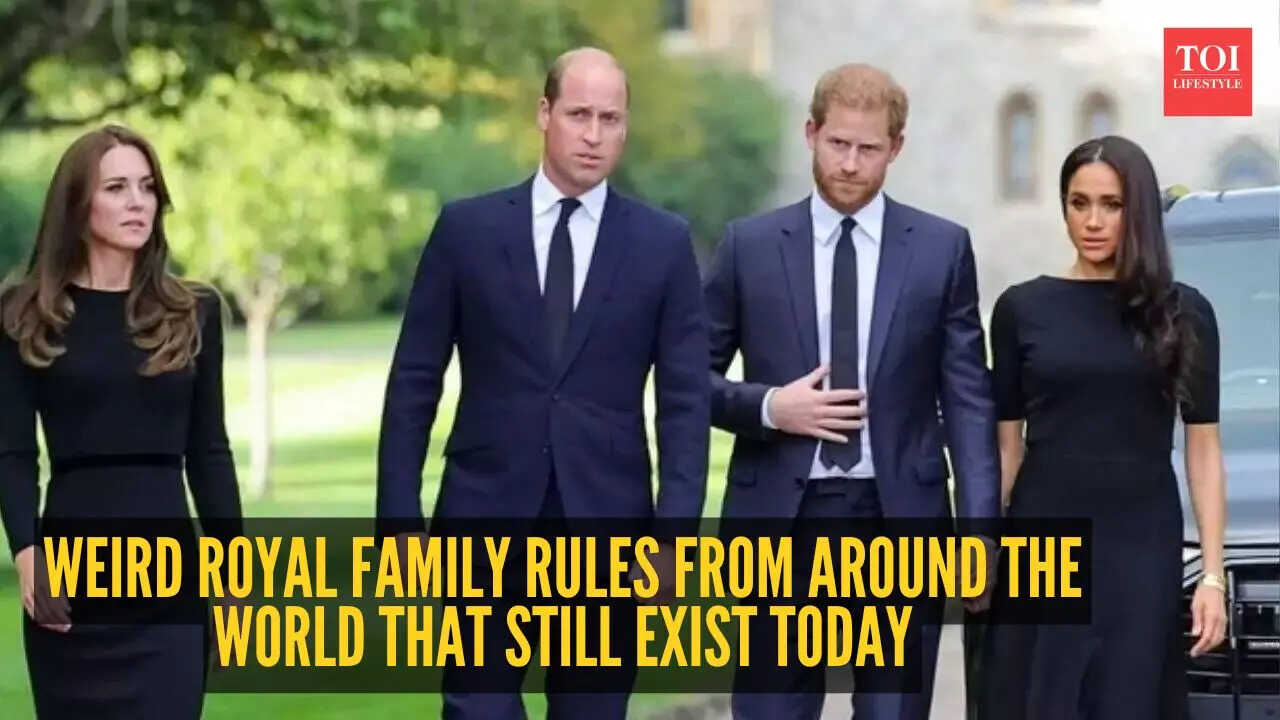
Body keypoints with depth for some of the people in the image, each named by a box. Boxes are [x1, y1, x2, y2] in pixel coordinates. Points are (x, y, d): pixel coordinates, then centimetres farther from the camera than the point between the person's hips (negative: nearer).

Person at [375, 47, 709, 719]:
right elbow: (414, 382, 4)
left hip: (606, 523, 1)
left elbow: (684, 402, 2)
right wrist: (399, 516, -2)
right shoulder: (467, 228, 3)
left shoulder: (663, 243, 4)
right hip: (487, 519, -1)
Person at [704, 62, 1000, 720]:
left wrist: (979, 530, -5)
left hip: (898, 519, 0)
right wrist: (768, 406, -11)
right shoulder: (749, 245, 5)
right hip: (781, 519, 0)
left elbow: (968, 400, 3)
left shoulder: (942, 248, 4)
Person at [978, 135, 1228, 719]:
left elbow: (1202, 449, 3)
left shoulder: (1182, 314, 3)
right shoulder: (1022, 309, 3)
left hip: (1141, 548, 0)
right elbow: (1006, 444, 7)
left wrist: (1213, 573, -3)